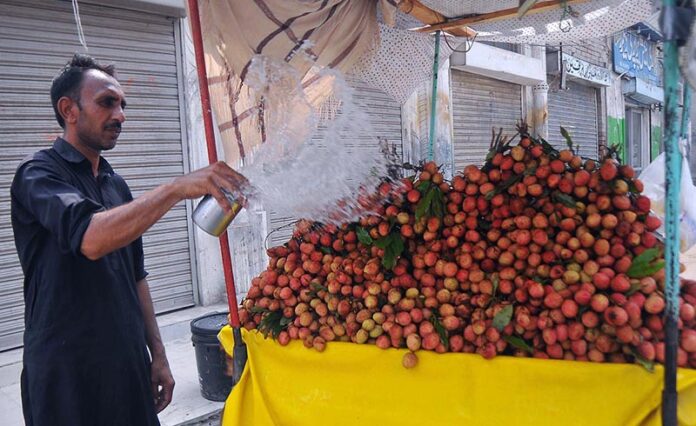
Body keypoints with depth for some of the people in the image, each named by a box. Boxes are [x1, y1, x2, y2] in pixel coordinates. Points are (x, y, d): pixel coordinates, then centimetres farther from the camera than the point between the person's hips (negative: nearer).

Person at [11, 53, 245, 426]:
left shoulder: (117, 185, 12)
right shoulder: (39, 173, -10)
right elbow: (91, 238, -31)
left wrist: (157, 354, 12)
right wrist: (177, 187, -37)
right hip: (67, 373, -6)